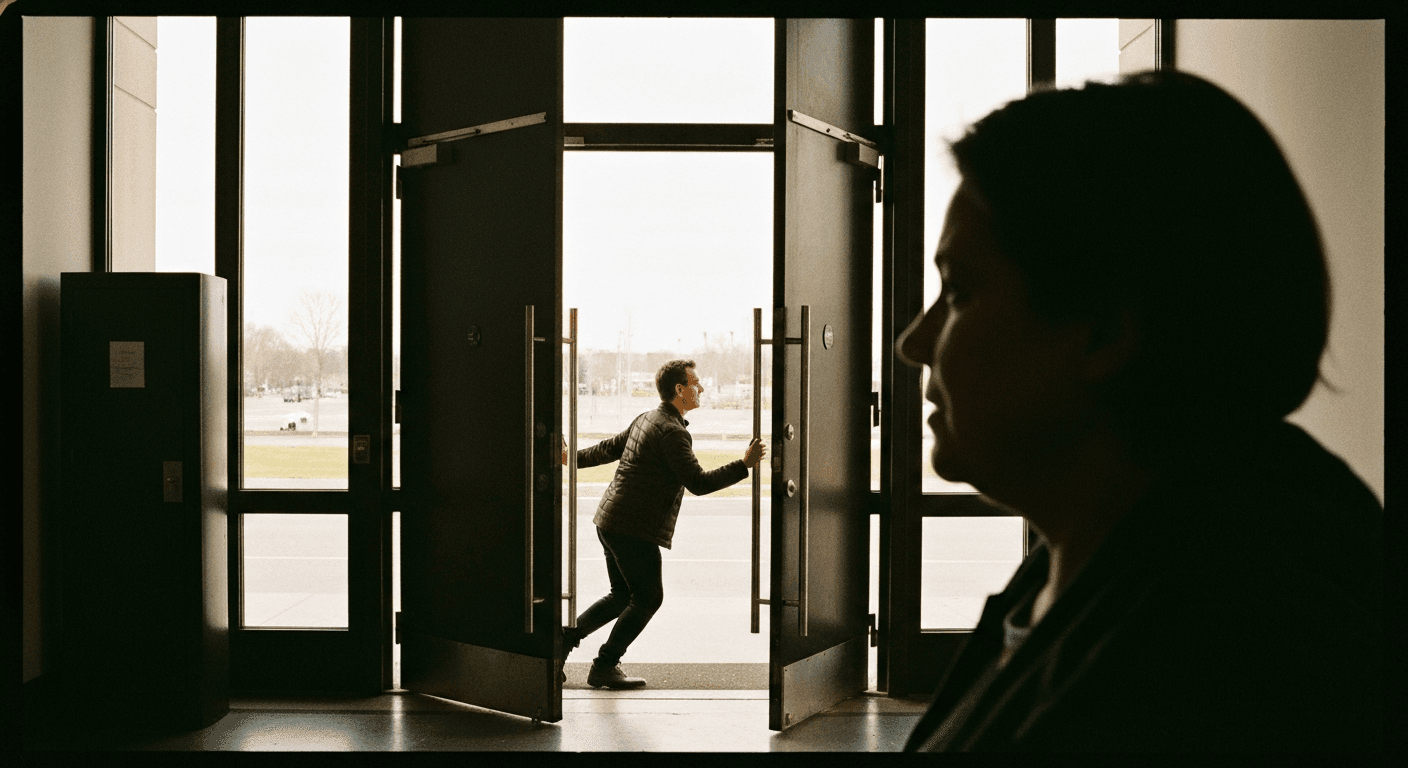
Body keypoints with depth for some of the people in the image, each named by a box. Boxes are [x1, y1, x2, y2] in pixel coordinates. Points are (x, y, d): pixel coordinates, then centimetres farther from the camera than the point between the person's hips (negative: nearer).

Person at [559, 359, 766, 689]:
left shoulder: (646, 420, 13)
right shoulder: (672, 432, -17)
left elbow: (610, 448, 26)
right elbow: (698, 483, -21)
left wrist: (574, 458, 40)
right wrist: (744, 465, -16)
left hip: (610, 522, 10)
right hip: (634, 530, -10)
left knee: (623, 595, 19)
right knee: (648, 597, 3)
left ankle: (562, 640, 17)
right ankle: (604, 667, 8)